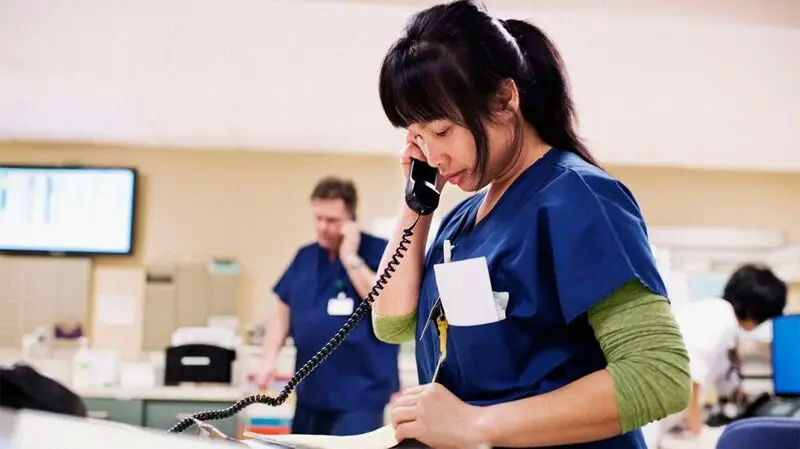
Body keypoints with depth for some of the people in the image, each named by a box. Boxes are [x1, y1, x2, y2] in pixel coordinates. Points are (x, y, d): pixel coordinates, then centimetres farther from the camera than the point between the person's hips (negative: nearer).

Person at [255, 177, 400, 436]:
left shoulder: (379, 252, -6)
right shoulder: (306, 256, 11)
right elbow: (282, 310, 15)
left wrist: (350, 258, -17)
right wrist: (269, 359, 2)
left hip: (360, 394, -6)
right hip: (310, 392, 7)